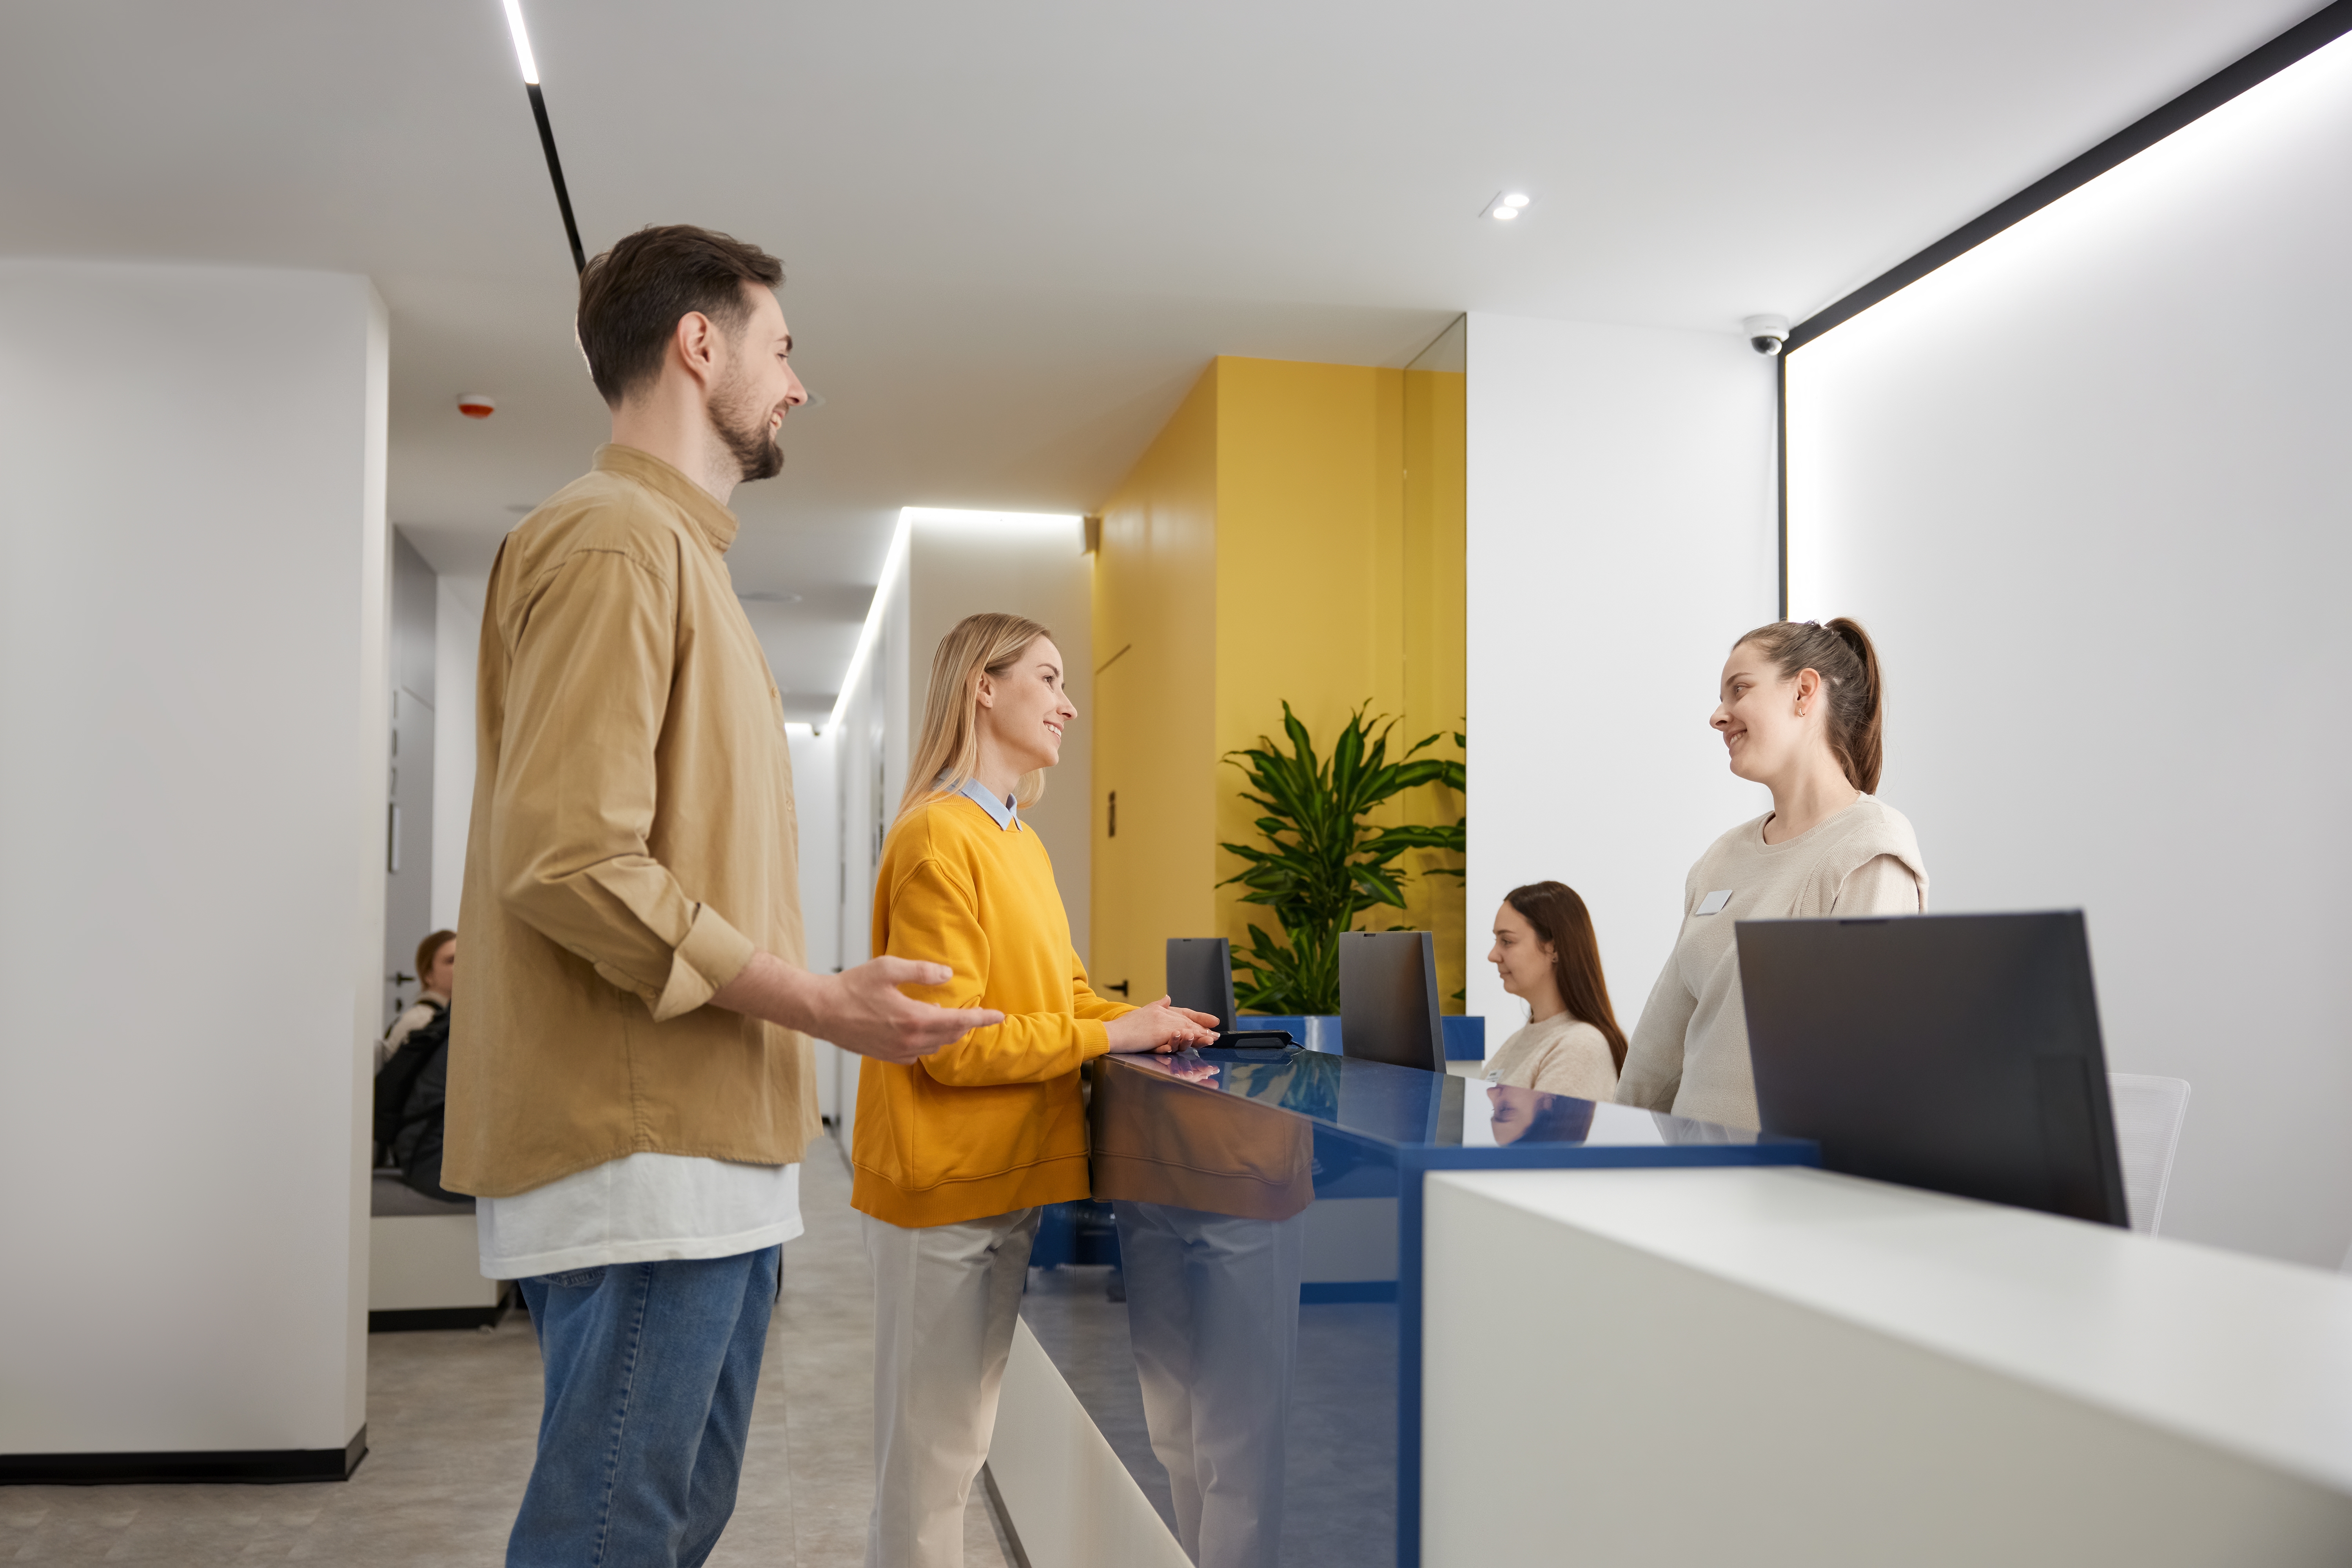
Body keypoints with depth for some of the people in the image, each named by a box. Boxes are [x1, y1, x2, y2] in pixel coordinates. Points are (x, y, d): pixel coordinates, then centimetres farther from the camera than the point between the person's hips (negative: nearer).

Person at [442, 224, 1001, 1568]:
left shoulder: (677, 549, 20)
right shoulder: (615, 540, -10)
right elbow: (567, 860, -20)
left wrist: (809, 1002, 16)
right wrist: (817, 1005, -18)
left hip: (714, 1148, 10)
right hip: (644, 1152, -10)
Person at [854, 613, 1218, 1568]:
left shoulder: (1023, 842, 12)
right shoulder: (939, 838, -16)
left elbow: (1059, 989, 18)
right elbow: (948, 1041, -20)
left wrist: (1142, 1021, 0)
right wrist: (1108, 1036, -16)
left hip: (1010, 1177, 9)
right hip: (945, 1183, -9)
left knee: (962, 1442, 19)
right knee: (928, 1457, 2)